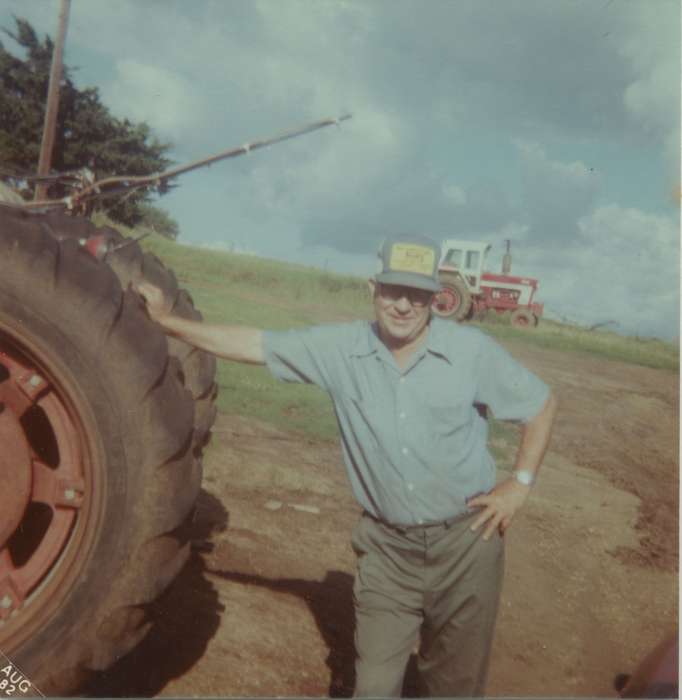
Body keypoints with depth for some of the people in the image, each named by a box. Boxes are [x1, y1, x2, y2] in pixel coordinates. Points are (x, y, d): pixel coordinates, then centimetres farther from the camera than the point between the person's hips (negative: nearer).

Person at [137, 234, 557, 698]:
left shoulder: (471, 350, -11)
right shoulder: (340, 349, -8)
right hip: (387, 545, 1)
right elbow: (253, 344, -4)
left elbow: (542, 404, 0)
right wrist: (169, 321, -5)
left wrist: (520, 483, -7)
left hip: (466, 539, 0)